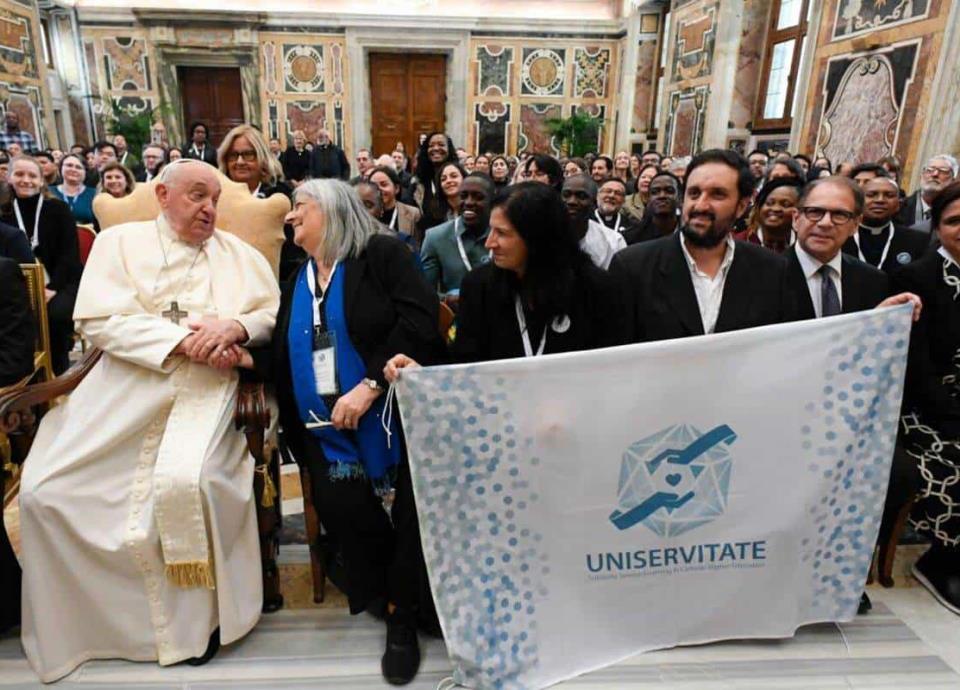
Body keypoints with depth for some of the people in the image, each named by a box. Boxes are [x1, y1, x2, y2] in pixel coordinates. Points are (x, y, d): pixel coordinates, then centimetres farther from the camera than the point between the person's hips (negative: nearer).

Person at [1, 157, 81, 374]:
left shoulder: (58, 209, 1)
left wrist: (53, 287, -17)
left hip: (62, 282, -2)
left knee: (56, 314, -32)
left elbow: (70, 253, -5)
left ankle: (59, 371, -10)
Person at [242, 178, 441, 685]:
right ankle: (396, 596, 7)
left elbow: (420, 322, -15)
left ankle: (403, 609, 3)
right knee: (338, 501, -19)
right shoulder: (298, 281, 20)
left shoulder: (382, 253, -1)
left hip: (393, 407, -4)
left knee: (417, 494, -22)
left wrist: (369, 386, -20)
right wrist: (246, 357, -3)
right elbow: (285, 356, 18)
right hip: (329, 423, 5)